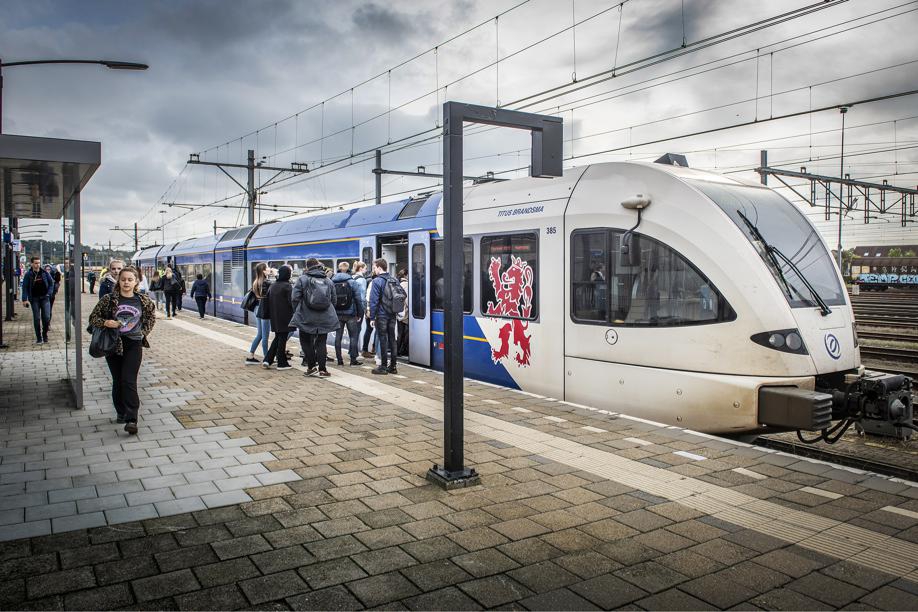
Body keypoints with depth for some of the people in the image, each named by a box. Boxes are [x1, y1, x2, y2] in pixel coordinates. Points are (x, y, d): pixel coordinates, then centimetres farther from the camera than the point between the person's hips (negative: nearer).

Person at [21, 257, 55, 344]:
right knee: (36, 319, 1)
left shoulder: (45, 273, 3)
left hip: (45, 298, 1)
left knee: (46, 317, -5)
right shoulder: (28, 274, -2)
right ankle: (39, 338, 7)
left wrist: (48, 294, 1)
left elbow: (51, 283, 12)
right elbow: (25, 287, -2)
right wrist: (24, 299, -9)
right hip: (34, 299, -1)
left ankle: (45, 335, 16)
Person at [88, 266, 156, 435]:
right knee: (117, 381, 11)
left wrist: (144, 332, 6)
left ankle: (131, 419, -14)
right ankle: (121, 413, 29)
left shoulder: (143, 300, -1)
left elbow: (151, 316, 16)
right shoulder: (109, 299, -3)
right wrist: (105, 322, -16)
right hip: (113, 344, 2)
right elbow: (93, 318, 2)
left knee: (129, 380, -11)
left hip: (133, 345, -1)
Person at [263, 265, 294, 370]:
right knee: (282, 339, 1)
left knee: (277, 338, 18)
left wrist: (270, 314, 18)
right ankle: (282, 363, 8)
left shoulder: (272, 286, 8)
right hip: (285, 317, -6)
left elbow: (268, 301, 12)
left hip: (275, 317, 7)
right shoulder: (287, 286, -13)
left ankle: (267, 360, 12)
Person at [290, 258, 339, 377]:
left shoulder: (302, 279, -5)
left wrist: (297, 313, 8)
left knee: (306, 341, 13)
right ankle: (322, 369, 6)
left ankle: (311, 366, 9)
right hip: (325, 318, 3)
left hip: (306, 318, -3)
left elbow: (295, 298, -7)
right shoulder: (329, 281, 7)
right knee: (321, 343, 8)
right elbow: (333, 300, 11)